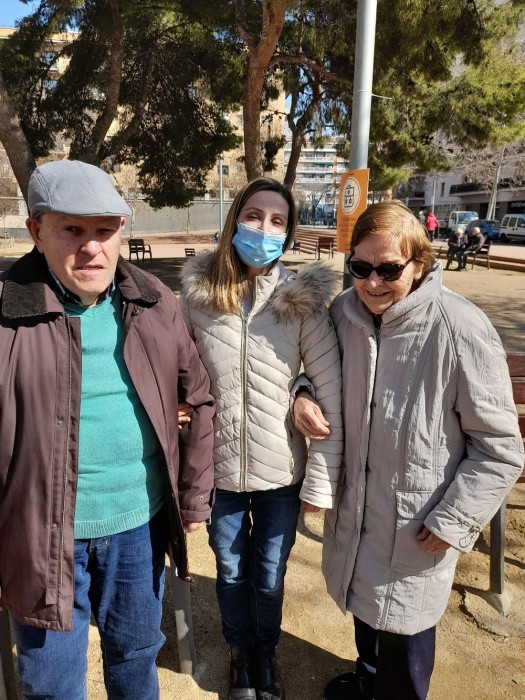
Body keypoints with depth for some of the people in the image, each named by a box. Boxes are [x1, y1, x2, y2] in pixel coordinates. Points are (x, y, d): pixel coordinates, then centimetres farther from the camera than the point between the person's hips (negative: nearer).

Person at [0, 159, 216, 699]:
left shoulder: (155, 305, -4)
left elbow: (201, 401, 3)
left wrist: (193, 499, 4)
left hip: (140, 525, 3)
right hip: (43, 537, -2)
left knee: (137, 656, 26)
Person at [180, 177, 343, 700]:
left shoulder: (301, 300, -12)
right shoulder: (197, 291, -8)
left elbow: (333, 398, -11)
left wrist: (320, 482, -10)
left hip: (281, 471, -1)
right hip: (218, 467, 1)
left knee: (269, 576, 19)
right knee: (231, 571, 22)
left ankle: (266, 652, 51)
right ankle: (241, 651, 52)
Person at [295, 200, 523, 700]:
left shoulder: (461, 331, -24)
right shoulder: (345, 312, -9)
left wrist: (453, 522, -13)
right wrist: (304, 395, -10)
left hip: (416, 525, -5)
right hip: (354, 505, 6)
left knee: (402, 625, 16)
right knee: (363, 603, 28)